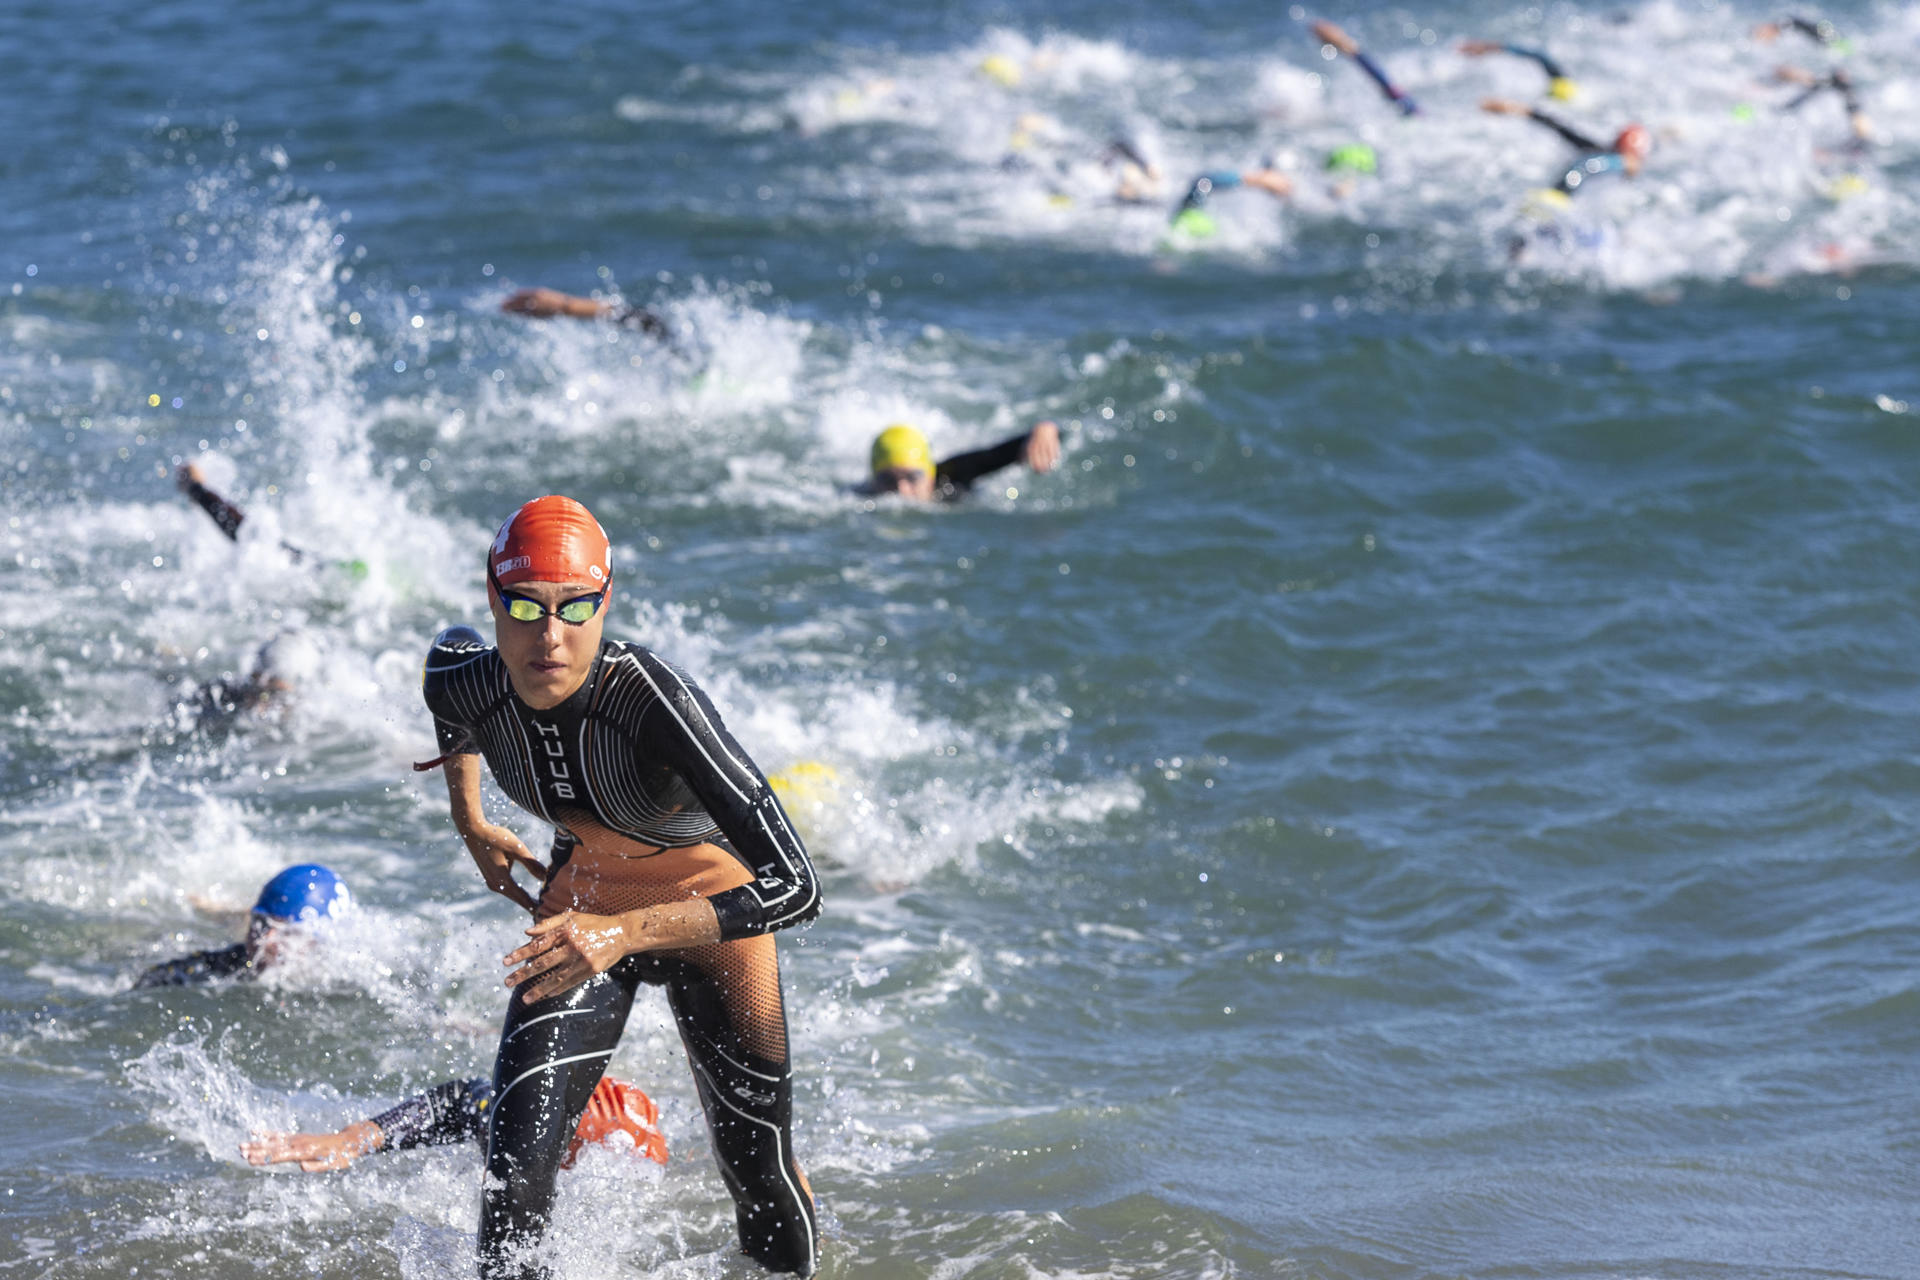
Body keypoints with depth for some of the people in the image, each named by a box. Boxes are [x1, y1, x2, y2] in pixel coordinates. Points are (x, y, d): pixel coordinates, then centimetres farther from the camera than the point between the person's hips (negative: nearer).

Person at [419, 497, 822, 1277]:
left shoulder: (657, 700, -38)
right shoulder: (465, 685, -23)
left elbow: (795, 888, -41)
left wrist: (624, 933, -50)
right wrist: (471, 826, 13)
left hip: (711, 909, -3)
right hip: (580, 902, 3)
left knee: (762, 1186, 9)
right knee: (514, 1180, -16)